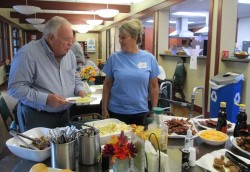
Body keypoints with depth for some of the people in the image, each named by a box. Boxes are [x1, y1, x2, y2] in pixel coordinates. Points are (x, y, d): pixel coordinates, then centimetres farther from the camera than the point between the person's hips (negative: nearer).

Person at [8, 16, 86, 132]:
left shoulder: (69, 54, 4)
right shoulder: (28, 54, -19)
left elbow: (75, 77, 17)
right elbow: (15, 87, -21)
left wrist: (79, 90, -4)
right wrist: (45, 99, -29)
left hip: (64, 115, 7)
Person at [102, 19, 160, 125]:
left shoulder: (149, 58, -3)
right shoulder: (114, 58, -4)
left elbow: (154, 87, 3)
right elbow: (107, 85, 2)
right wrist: (104, 109, 1)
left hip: (141, 112, 1)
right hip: (116, 112, 0)